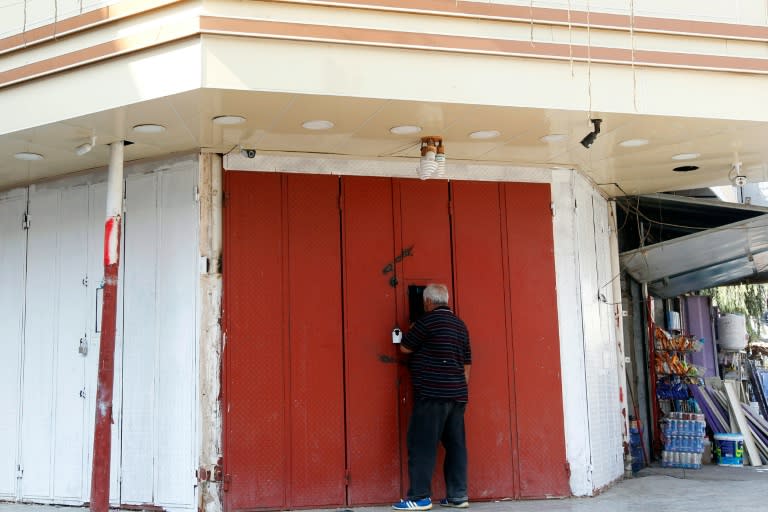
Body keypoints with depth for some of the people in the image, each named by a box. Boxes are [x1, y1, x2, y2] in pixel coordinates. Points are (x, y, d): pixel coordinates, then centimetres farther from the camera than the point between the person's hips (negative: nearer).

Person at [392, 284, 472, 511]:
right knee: (455, 444, 8)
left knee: (421, 443, -4)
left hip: (432, 393, -8)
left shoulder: (427, 320, -9)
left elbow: (405, 348, -1)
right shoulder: (460, 325, 14)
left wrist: (411, 333, 18)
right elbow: (466, 362, 16)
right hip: (457, 394, 8)